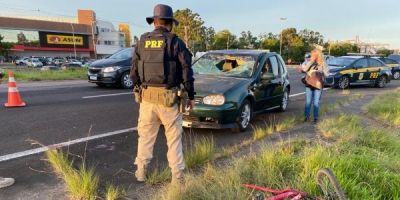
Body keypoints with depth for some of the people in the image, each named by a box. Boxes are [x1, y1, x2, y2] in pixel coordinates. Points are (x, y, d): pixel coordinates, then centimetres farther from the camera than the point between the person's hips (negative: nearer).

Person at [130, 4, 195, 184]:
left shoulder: (142, 41, 7)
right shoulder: (175, 42, -4)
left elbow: (134, 69, 10)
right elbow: (186, 70, -4)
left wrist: (137, 89, 22)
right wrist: (191, 96, 3)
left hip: (146, 96, 3)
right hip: (168, 97, -3)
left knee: (145, 135, 16)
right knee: (174, 138, 7)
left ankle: (141, 172, 27)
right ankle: (177, 176, 13)